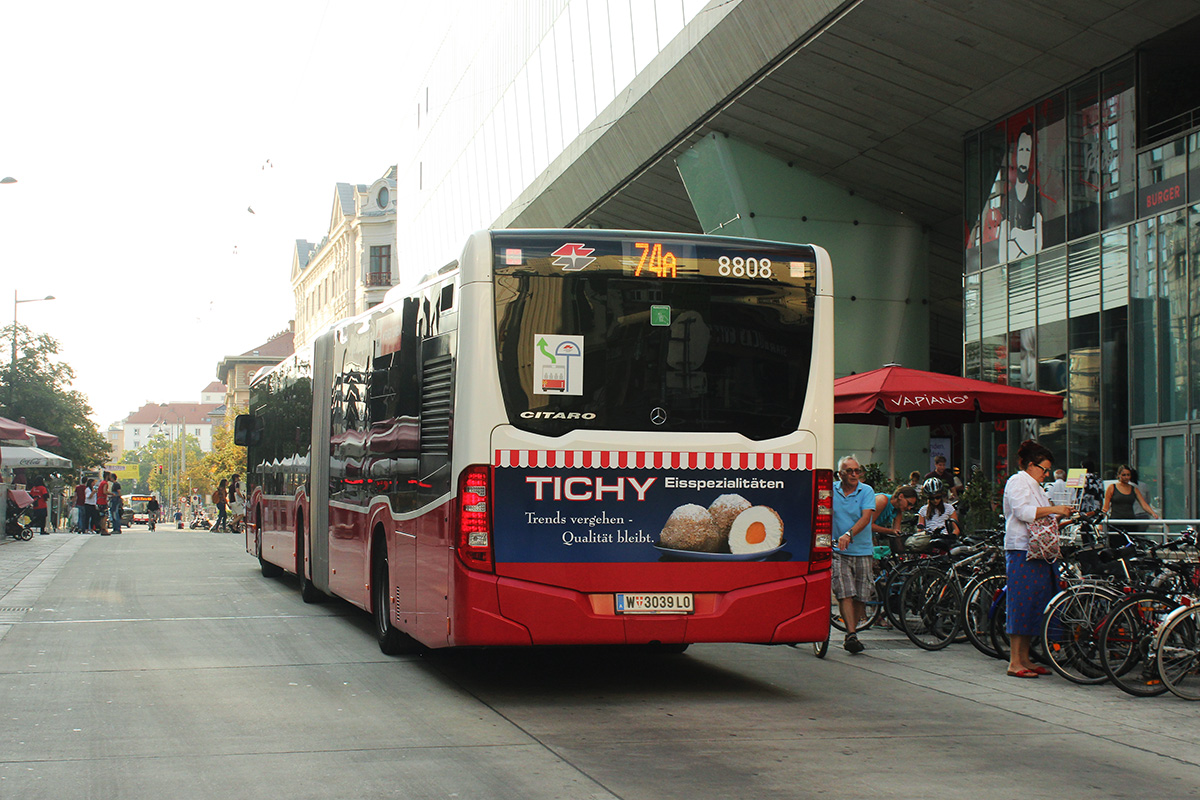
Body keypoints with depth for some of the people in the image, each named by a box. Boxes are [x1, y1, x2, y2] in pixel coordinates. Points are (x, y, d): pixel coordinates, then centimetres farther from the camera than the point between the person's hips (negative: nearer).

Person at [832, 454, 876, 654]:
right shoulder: (830, 490, 3)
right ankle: (851, 635, -15)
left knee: (861, 597, 3)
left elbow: (866, 517, -14)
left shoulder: (866, 491, -1)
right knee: (845, 594, -13)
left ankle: (852, 633, 19)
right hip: (838, 551, -1)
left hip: (863, 551, 1)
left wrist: (848, 535, -28)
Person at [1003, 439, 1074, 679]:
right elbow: (1023, 512, -20)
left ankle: (1024, 658, 12)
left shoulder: (1035, 486, 25)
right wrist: (1054, 510, -18)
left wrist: (1060, 519, 13)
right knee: (1023, 604, -11)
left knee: (1036, 604, 7)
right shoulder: (1017, 482, -5)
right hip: (1022, 553, -10)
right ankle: (1014, 662, -11)